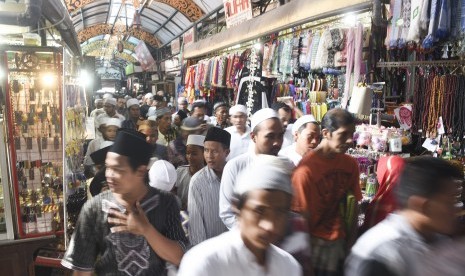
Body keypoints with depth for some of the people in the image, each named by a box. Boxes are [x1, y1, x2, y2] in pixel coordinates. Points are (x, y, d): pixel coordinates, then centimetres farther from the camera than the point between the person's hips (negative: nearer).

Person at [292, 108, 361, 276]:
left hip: (339, 242, 5)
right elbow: (302, 218, -15)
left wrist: (349, 238, 2)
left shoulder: (351, 165, -3)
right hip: (314, 242, -5)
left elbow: (352, 206, 5)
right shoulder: (307, 169, -20)